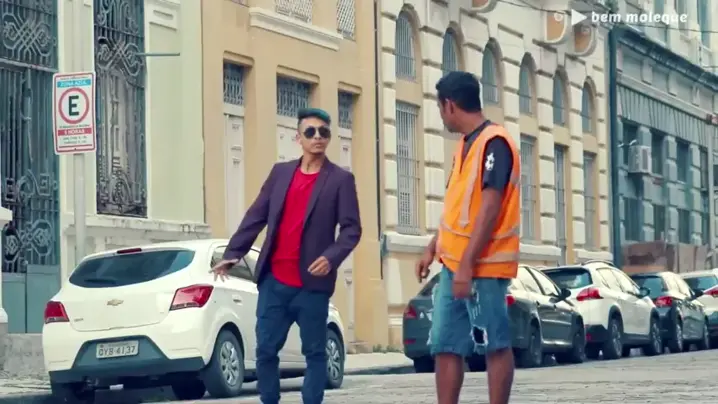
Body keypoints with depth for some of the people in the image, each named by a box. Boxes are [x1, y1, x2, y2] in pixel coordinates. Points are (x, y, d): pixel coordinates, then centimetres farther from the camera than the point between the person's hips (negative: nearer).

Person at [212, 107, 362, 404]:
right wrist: (232, 254, 3)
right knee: (266, 349, 3)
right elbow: (256, 216, 12)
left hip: (311, 283, -3)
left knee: (314, 352, 3)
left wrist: (331, 257, -22)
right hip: (274, 281, 4)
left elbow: (352, 228, -5)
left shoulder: (341, 180, 1)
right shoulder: (280, 172, 13)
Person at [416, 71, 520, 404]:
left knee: (495, 346, -2)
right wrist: (432, 250, 20)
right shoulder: (465, 144, 15)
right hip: (453, 263, 9)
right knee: (445, 347, 6)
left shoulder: (494, 142, -15)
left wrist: (467, 263, -23)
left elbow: (490, 208, -20)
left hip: (481, 265, -9)